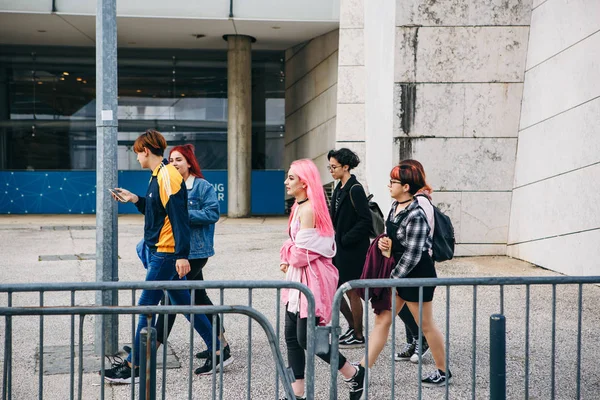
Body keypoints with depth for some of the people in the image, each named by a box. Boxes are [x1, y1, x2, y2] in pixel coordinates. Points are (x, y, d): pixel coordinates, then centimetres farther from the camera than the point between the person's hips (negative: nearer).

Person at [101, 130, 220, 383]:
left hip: (166, 254, -10)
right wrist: (135, 199, 14)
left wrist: (182, 255, -25)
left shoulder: (168, 176, -16)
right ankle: (217, 350, 20)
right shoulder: (158, 175, 14)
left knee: (146, 306, -5)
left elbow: (178, 216, -21)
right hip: (156, 251, 10)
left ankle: (134, 366, 3)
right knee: (182, 302, 13)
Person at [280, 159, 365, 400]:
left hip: (311, 278, -10)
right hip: (300, 277, 10)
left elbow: (303, 251, -21)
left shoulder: (308, 210, -18)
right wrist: (289, 261, 2)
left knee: (305, 338, -6)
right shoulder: (300, 207, 12)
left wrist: (288, 259, -2)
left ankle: (353, 374, 12)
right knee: (292, 336, 8)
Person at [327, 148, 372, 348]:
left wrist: (346, 239, -18)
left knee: (352, 291, 1)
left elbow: (365, 220, -20)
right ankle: (352, 326, 27)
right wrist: (334, 240, 6)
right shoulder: (339, 188, 11)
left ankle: (358, 336, 14)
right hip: (340, 249, 9)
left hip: (353, 250, -9)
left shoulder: (355, 189, -16)